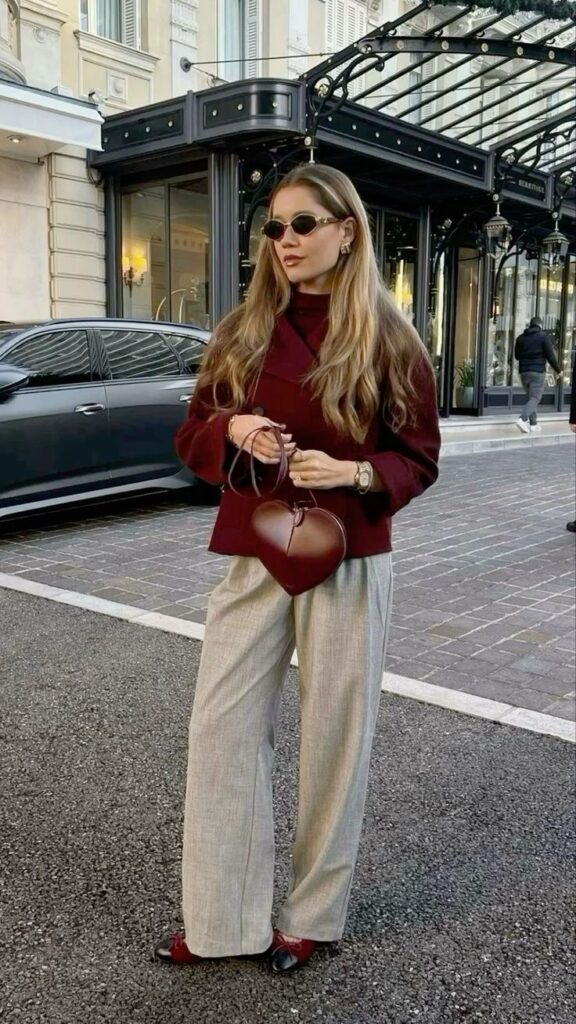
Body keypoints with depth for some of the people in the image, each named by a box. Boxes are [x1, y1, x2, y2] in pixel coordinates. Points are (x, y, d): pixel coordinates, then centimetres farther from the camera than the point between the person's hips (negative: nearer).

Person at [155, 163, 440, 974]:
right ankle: (225, 919, 21)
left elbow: (420, 459, 0)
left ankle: (313, 915, 28)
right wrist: (232, 430, -13)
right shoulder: (243, 331, 6)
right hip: (253, 556, 3)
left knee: (334, 733, 7)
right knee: (222, 728, 4)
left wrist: (356, 472, -19)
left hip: (347, 564, -3)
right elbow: (191, 437, 9)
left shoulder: (386, 339, -3)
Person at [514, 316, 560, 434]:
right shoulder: (543, 336, -4)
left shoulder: (520, 337, 10)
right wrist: (557, 369, 6)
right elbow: (550, 356, -6)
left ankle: (533, 425, 11)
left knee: (531, 397, 14)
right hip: (537, 372, -5)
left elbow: (516, 356, 17)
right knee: (535, 398, -5)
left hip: (523, 371, 5)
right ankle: (522, 419, -25)